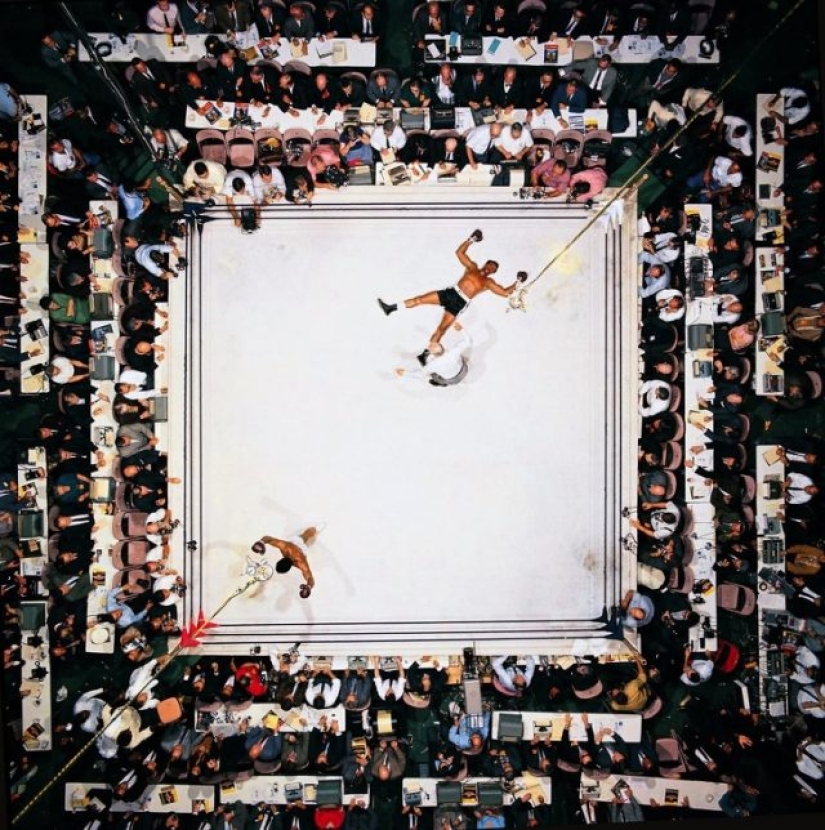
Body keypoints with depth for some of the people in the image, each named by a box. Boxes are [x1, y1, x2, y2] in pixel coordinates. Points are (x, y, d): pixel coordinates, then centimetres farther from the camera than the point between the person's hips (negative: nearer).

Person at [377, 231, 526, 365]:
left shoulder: (489, 282, 14)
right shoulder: (472, 267, 18)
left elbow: (505, 292, 10)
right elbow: (459, 252, 17)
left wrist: (517, 282, 6)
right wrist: (471, 239, 12)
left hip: (460, 302, -2)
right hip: (451, 292, 2)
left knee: (442, 328, -6)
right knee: (421, 299, -10)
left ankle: (425, 353, -1)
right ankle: (391, 308, -6)